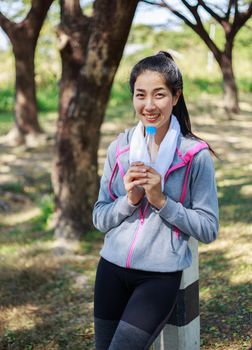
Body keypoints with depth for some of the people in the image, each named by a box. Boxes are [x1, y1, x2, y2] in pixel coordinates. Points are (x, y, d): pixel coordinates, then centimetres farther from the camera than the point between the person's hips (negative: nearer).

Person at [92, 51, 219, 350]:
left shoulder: (196, 155, -9)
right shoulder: (119, 147, 1)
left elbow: (208, 229, -9)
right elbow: (99, 218, 3)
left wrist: (161, 200, -20)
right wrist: (130, 199, -16)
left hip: (160, 275, -4)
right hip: (112, 268, 4)